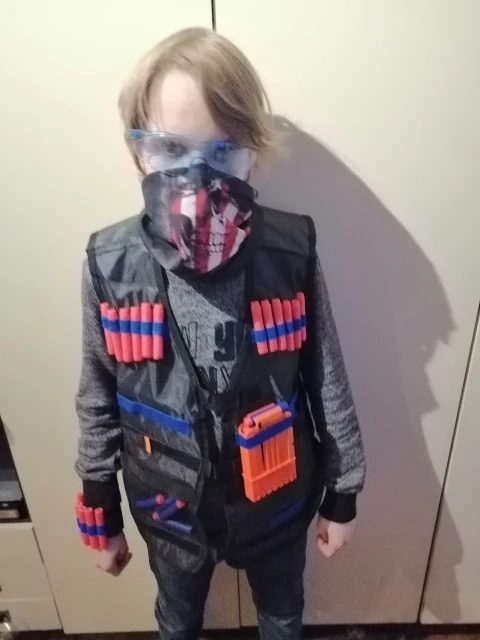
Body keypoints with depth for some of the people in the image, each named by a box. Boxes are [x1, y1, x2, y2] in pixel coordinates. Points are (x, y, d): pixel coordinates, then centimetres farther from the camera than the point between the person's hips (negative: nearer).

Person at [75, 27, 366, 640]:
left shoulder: (291, 253, -23)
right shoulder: (109, 264, -20)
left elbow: (328, 385, -10)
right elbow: (98, 401, -7)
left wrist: (342, 494, 1)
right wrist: (101, 514, 3)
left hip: (275, 499, 0)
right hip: (169, 507, 1)